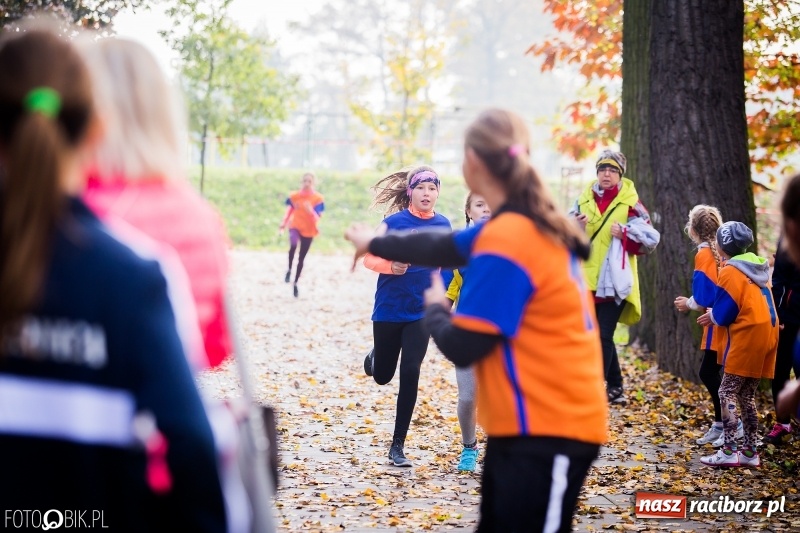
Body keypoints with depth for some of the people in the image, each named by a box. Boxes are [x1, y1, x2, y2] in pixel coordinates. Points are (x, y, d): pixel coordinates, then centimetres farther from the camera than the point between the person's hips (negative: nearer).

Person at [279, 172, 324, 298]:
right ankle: (289, 270, -14)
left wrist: (311, 211, -32)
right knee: (293, 245, -35)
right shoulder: (294, 196, -3)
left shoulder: (318, 198, -8)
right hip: (295, 226, -1)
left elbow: (318, 218, -13)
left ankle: (295, 283, 27)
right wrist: (283, 226, 1)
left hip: (308, 231, 1)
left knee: (301, 259, 9)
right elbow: (288, 212, 7)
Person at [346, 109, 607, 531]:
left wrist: (435, 308, 5)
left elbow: (462, 347, -17)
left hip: (549, 429, -9)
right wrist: (375, 244, 37)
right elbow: (444, 247, 24)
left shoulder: (507, 241, -21)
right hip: (530, 422, 9)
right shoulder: (529, 225, 7)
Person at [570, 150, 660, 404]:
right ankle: (615, 386, 25)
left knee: (603, 336, -7)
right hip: (587, 280, 5)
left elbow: (651, 239, -4)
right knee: (600, 335, 12)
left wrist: (625, 233, -18)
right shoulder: (583, 200, 9)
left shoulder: (630, 204, -2)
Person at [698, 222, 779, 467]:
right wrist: (716, 315, 18)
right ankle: (750, 451, 14)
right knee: (747, 395, 13)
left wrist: (712, 316, 11)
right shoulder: (756, 268, 14)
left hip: (746, 337, -8)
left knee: (727, 393, -4)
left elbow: (724, 314, -11)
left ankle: (729, 451, -9)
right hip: (766, 334, 8)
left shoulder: (730, 272, -10)